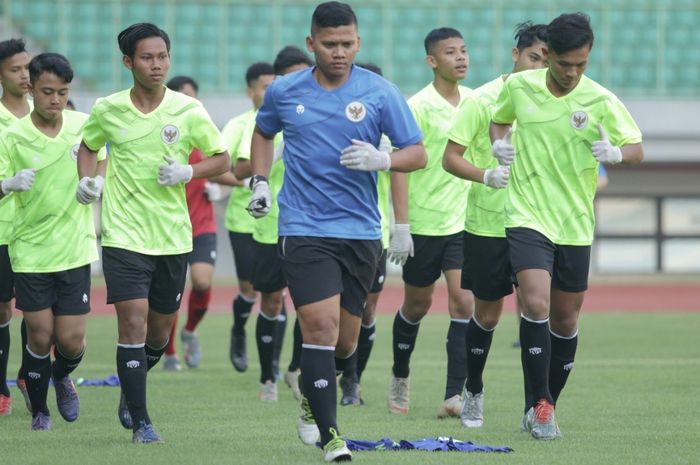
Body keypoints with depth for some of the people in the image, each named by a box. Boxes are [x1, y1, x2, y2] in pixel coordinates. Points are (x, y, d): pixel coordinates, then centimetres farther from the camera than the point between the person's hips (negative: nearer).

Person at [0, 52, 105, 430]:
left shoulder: (83, 125, -1)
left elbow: (102, 165, 16)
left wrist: (94, 183, -5)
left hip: (75, 247, 2)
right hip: (30, 249, -2)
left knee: (71, 339, -1)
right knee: (40, 336, -1)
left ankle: (61, 376, 34)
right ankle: (39, 411, 21)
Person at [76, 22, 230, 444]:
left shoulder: (188, 110, -2)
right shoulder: (107, 110, -1)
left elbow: (223, 159, 5)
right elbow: (88, 146, 19)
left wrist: (188, 172, -14)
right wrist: (87, 180, 1)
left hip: (173, 237, 2)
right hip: (123, 234, -2)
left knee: (160, 331, 10)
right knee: (133, 322, -13)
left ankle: (130, 389, 40)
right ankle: (140, 422, -6)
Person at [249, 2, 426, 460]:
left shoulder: (380, 92, -2)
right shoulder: (284, 91, 3)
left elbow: (418, 153, -1)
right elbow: (263, 132, 23)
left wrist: (382, 159, -21)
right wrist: (260, 181, 10)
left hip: (361, 231, 1)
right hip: (303, 229, -1)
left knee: (345, 341, 9)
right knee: (320, 324, -16)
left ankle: (313, 397, 40)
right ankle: (329, 435, -12)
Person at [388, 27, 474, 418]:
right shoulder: (418, 106, -11)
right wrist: (400, 222, -17)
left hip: (465, 221, 3)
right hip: (424, 221, -3)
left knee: (464, 303, -11)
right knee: (417, 305, 11)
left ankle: (455, 396, -13)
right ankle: (400, 378, 35)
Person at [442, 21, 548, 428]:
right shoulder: (483, 100, -6)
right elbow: (451, 158, -8)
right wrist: (486, 176, -24)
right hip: (487, 224, -2)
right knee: (487, 313, 7)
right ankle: (474, 393, 28)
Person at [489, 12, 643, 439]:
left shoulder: (601, 101, -7)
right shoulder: (519, 87, -2)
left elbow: (637, 148, -3)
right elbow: (500, 118, 18)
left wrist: (616, 152, -25)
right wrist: (500, 142, -3)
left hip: (575, 225, 1)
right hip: (527, 216, -1)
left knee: (566, 319, 9)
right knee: (536, 303, -20)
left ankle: (544, 408, 25)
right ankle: (539, 404, -12)